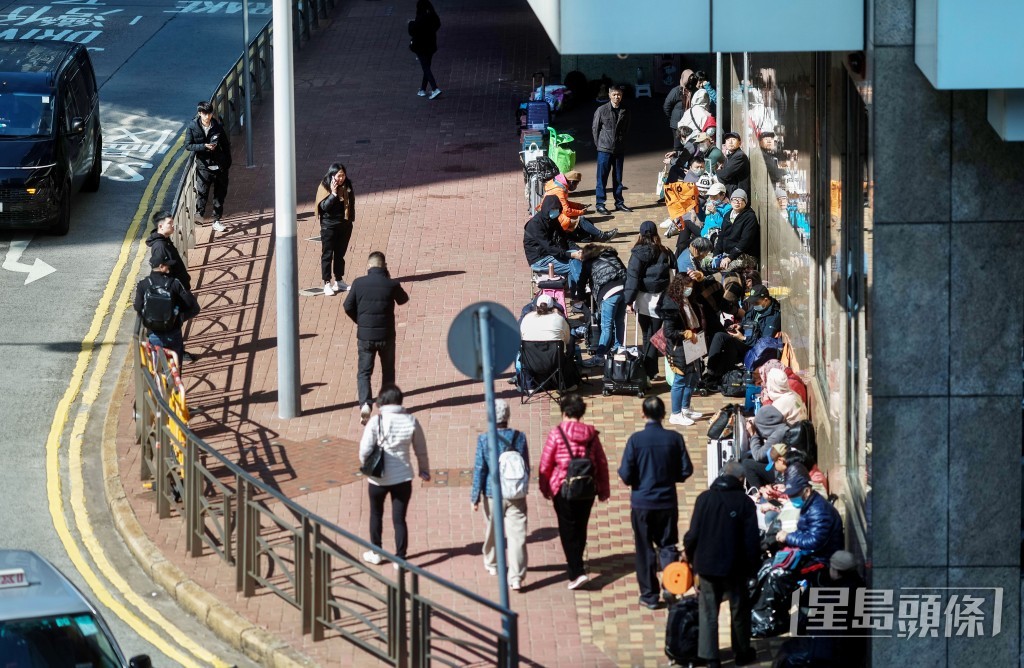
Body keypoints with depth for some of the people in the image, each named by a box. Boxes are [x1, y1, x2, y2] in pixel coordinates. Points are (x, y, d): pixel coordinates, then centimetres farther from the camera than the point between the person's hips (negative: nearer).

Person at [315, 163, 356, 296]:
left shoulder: (347, 186, 0)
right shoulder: (324, 187, -13)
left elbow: (351, 203, 10)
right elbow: (324, 206, -19)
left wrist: (351, 219, 4)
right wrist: (333, 194, -29)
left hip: (345, 225, 5)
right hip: (329, 226, -5)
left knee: (340, 254, 14)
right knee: (327, 255, 0)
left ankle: (339, 281, 23)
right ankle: (327, 284, 3)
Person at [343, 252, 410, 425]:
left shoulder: (358, 283, -9)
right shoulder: (391, 285, -10)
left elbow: (348, 307, -1)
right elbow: (403, 299, 10)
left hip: (365, 335, 0)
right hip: (386, 335, 0)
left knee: (364, 372, 6)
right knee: (388, 371, 19)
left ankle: (365, 403, -15)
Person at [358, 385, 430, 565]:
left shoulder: (376, 422, -15)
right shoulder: (411, 422, -7)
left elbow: (365, 450, -13)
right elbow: (421, 450, 3)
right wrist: (424, 470, 18)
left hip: (378, 478, -1)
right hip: (403, 478, 1)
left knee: (376, 514, 21)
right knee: (399, 518, 8)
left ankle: (375, 553, 32)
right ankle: (400, 558, 7)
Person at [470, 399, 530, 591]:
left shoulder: (484, 440, -13)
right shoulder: (519, 437, -7)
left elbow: (480, 470, -10)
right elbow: (526, 467, 3)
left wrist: (475, 496, -1)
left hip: (493, 494, 0)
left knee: (492, 530, 22)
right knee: (517, 535, 0)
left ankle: (492, 564, 42)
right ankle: (516, 578, -6)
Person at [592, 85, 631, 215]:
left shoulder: (625, 111, 3)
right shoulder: (602, 110, -7)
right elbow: (595, 128, 1)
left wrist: (622, 143, 9)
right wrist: (599, 144, 1)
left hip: (619, 150, 4)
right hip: (604, 150, -4)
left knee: (618, 178, 12)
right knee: (602, 178, -1)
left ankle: (619, 203, 22)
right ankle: (600, 204, 3)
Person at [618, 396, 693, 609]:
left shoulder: (636, 440, -14)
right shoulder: (675, 439, -8)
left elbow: (625, 474, -14)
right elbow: (686, 470, -3)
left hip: (641, 502, -2)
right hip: (667, 501, 2)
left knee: (645, 549, 9)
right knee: (668, 545, 16)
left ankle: (650, 595, 12)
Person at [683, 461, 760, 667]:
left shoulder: (704, 498, -4)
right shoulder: (744, 502, -9)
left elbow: (693, 534, -4)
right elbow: (752, 539, -10)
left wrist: (691, 556, 11)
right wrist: (753, 565, 2)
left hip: (707, 565, 1)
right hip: (734, 566, -1)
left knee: (708, 611, 9)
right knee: (739, 610, 15)